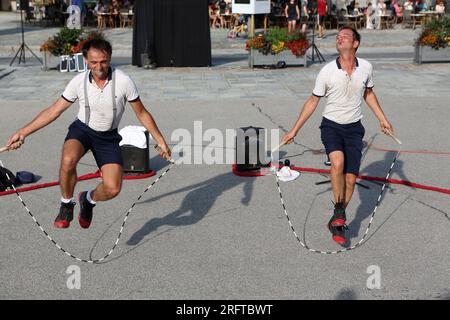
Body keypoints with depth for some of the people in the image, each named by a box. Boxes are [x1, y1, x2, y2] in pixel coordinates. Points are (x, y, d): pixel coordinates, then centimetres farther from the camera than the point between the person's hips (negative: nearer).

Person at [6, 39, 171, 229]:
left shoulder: (123, 81, -16)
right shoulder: (79, 82, -11)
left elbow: (142, 114, -3)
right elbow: (53, 112, -2)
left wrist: (161, 142, -3)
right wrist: (23, 133, -5)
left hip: (108, 137, 0)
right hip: (82, 129, 0)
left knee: (112, 189, -15)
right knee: (68, 161, -35)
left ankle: (89, 199, 21)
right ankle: (66, 204, -7)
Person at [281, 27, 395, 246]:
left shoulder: (365, 67, -3)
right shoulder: (327, 71, -11)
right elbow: (313, 101, 0)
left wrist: (382, 119, 18)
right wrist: (294, 130, 0)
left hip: (354, 128, 3)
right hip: (331, 125, -3)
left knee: (350, 179, -2)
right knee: (338, 161, -31)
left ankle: (336, 223, 17)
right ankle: (339, 212, -15)